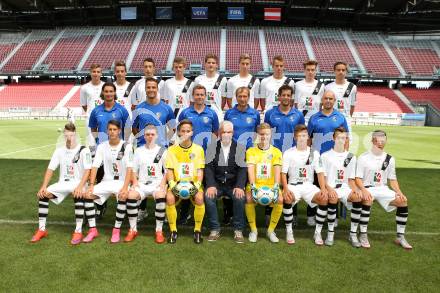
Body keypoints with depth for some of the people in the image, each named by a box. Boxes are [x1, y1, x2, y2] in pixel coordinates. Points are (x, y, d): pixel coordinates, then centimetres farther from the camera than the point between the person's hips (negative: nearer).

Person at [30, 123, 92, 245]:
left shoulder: (83, 150, -7)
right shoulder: (59, 151, 7)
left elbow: (87, 170, -15)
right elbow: (50, 169, 4)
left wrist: (80, 186, -28)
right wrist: (44, 186, -9)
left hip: (78, 182, -5)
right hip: (62, 183, 5)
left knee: (78, 196, -36)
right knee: (43, 194, -16)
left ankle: (78, 231, -26)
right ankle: (41, 229, -3)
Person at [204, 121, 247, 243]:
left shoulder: (240, 148, 6)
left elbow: (242, 169, -3)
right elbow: (208, 168, -2)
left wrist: (239, 186, -18)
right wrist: (210, 185, -17)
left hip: (233, 184, 0)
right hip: (216, 184, 1)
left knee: (240, 197, -30)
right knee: (208, 196, -28)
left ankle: (238, 230, -13)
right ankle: (214, 230, -13)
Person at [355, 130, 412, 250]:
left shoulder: (390, 159, 8)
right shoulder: (363, 158, -5)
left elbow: (392, 179, 12)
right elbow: (358, 178, -9)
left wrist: (399, 192, -6)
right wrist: (364, 190, -27)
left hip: (383, 189, 5)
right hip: (367, 188, -5)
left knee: (403, 201, -17)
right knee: (367, 200, -37)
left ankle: (400, 237, -3)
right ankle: (363, 235, -25)